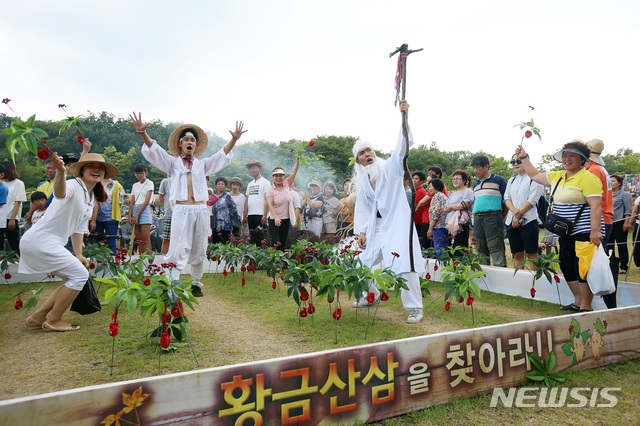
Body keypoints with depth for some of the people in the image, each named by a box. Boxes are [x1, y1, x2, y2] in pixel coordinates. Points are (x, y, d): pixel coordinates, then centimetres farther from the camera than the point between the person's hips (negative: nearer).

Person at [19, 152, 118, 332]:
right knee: (80, 275, -8)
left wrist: (78, 255, 12)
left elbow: (78, 227, 17)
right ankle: (52, 321, 6)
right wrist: (60, 171, -64)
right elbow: (60, 193, -43)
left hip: (49, 243, 10)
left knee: (74, 278, 14)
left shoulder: (92, 197, 12)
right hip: (41, 242, -10)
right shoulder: (74, 185, -16)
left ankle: (37, 317, 21)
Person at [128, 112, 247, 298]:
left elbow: (222, 155, 8)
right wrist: (142, 132, -18)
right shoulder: (173, 162, 11)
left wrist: (234, 139, -7)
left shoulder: (203, 164, 16)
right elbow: (154, 149, -1)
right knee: (178, 249, -6)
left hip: (201, 211, 3)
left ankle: (196, 284, 18)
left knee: (199, 250, 7)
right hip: (181, 211, -2)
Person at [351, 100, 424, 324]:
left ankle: (415, 308, -4)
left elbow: (403, 146, -17)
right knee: (363, 263, 12)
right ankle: (371, 295, 36)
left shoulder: (390, 167, -2)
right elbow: (362, 208, 12)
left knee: (404, 265, -14)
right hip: (376, 226, 6)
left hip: (398, 222, -6)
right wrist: (361, 231, 1)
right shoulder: (361, 182, 12)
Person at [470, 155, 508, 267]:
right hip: (478, 219, 6)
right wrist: (474, 219, 16)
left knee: (496, 249, -8)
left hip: (493, 217, -6)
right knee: (481, 249, 11)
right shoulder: (475, 185, 18)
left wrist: (503, 219, -6)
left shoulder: (498, 180, 0)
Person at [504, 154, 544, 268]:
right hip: (511, 221, 6)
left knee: (531, 254, -4)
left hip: (528, 220, -6)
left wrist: (519, 216, -10)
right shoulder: (511, 180, 18)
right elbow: (507, 198, 9)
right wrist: (515, 211, -11)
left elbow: (532, 200, -9)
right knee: (517, 254, 8)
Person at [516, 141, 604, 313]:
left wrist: (595, 230, -27)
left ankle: (586, 307, 8)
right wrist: (523, 157, 19)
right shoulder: (557, 176, 10)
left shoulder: (588, 178, -13)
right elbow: (534, 175, 23)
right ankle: (578, 302, 26)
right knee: (566, 266, 12)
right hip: (566, 233, 9)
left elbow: (596, 205, -20)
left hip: (585, 233, -9)